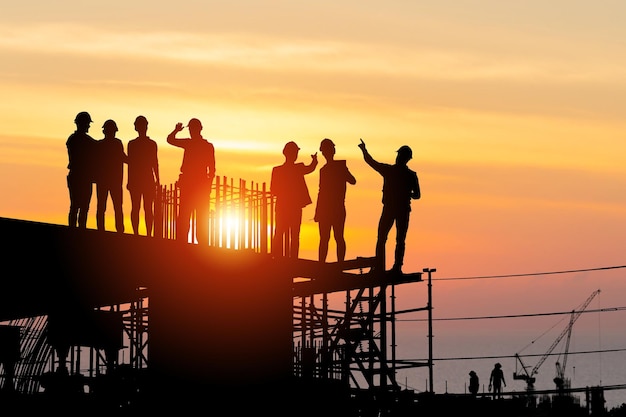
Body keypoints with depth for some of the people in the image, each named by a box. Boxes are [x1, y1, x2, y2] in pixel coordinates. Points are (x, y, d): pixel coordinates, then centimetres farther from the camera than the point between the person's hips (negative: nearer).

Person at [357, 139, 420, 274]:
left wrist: (364, 149, 22)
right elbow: (417, 195, -2)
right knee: (400, 240, 7)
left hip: (388, 209, 0)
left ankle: (379, 267, 3)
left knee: (381, 239, 8)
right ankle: (397, 267, 1)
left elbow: (370, 161, 4)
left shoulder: (388, 170, -8)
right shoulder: (411, 175, -7)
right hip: (403, 211, 0)